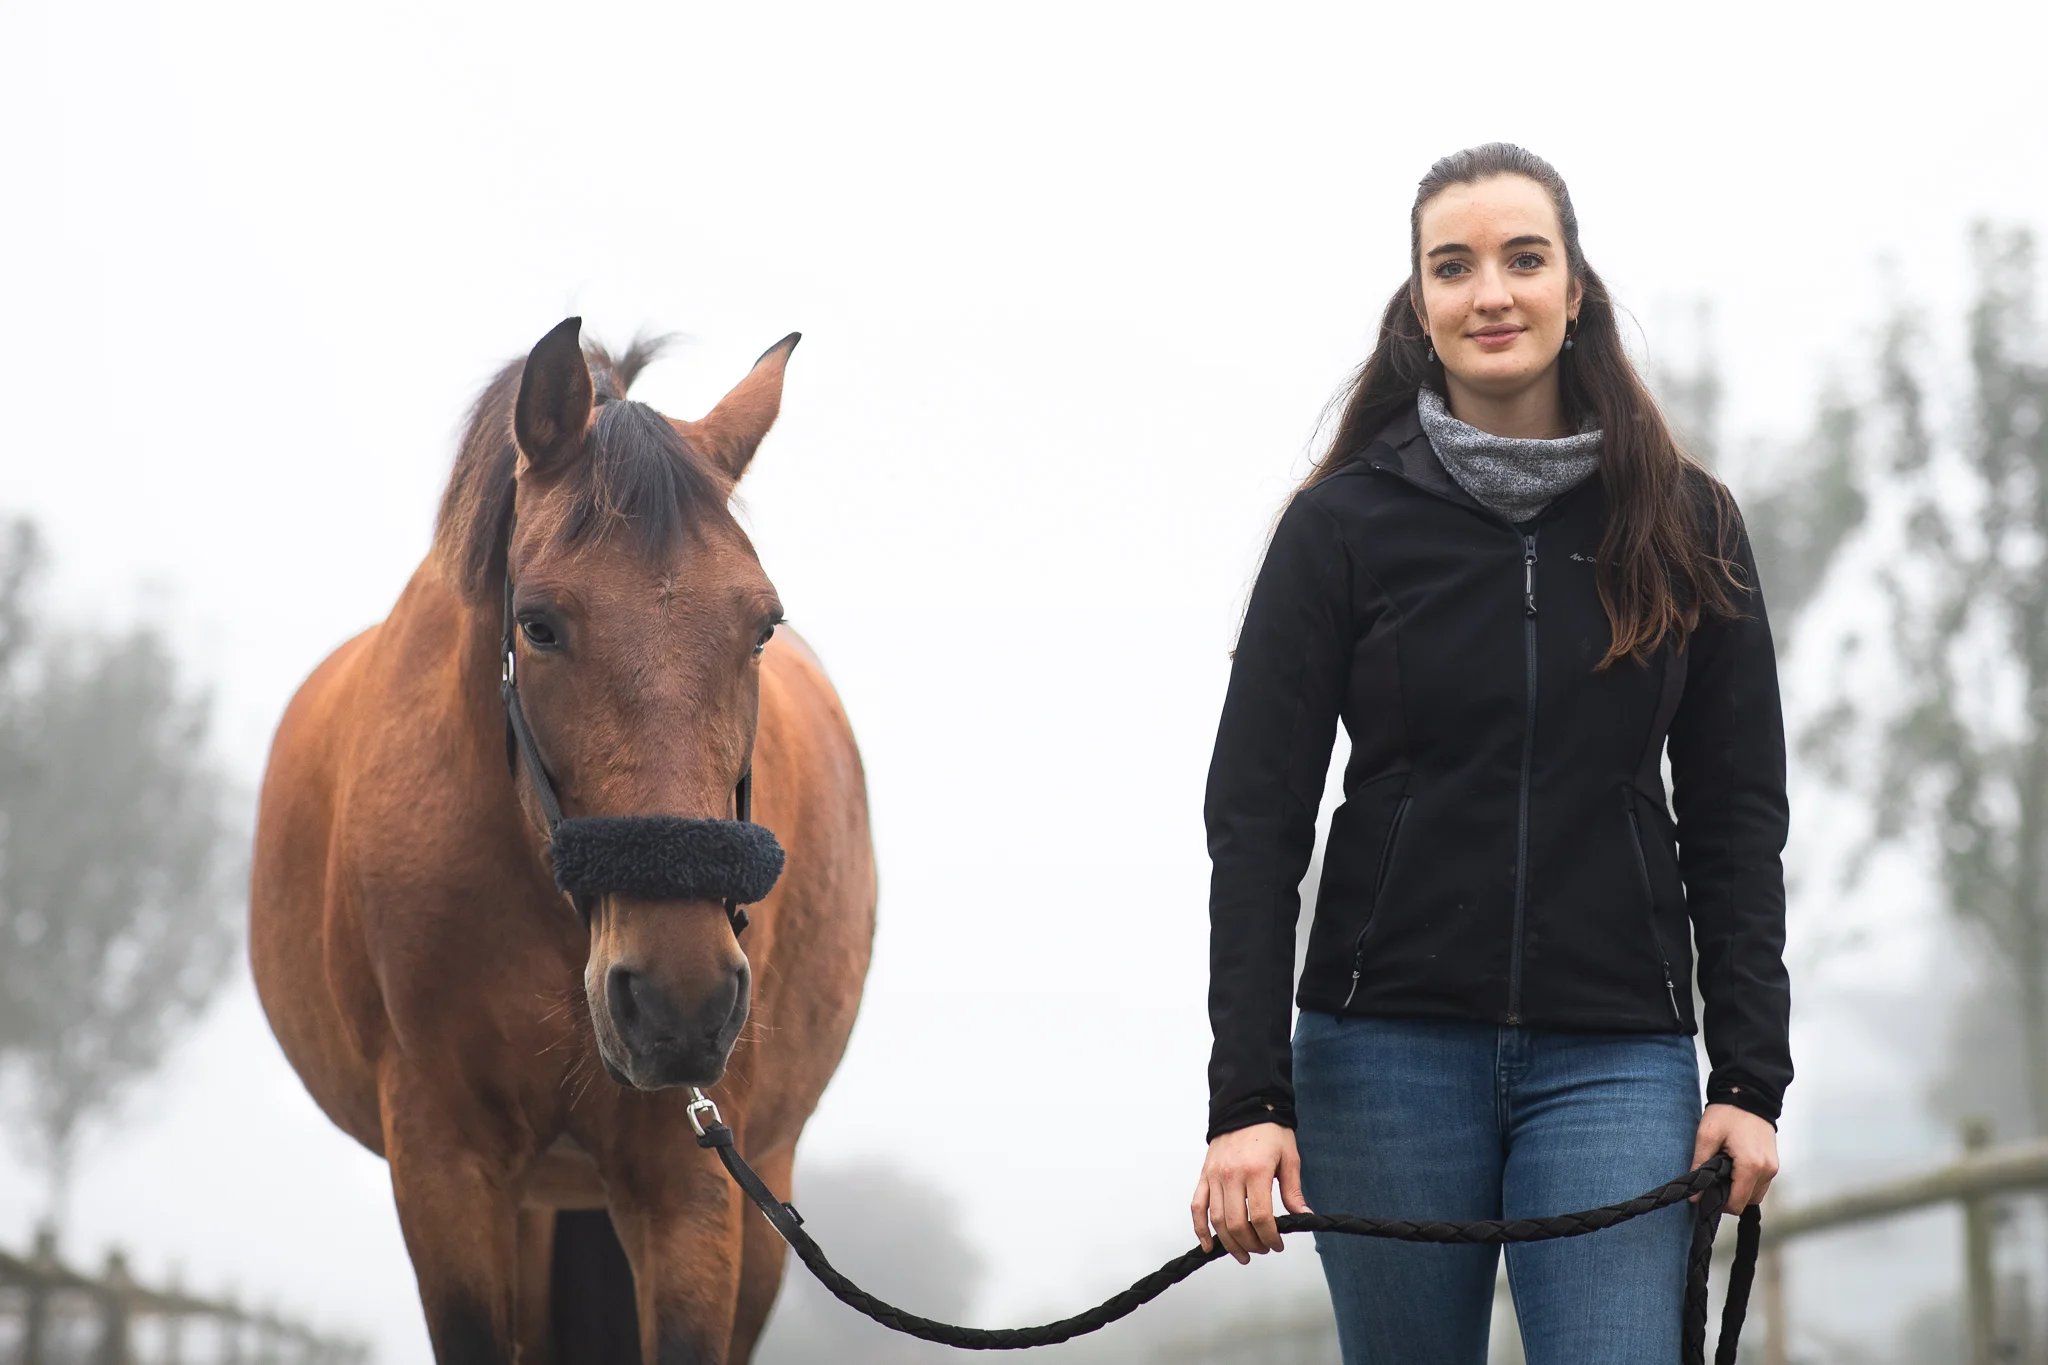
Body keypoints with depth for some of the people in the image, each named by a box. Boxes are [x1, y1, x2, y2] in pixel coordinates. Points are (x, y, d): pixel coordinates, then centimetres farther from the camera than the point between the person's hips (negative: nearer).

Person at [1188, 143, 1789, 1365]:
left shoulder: (1686, 524, 6)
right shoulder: (1344, 525, 1)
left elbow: (1737, 818, 7)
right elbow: (1255, 819, -2)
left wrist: (1750, 1079, -1)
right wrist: (1246, 1095, -11)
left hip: (1615, 1056, 0)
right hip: (1389, 1051, 0)